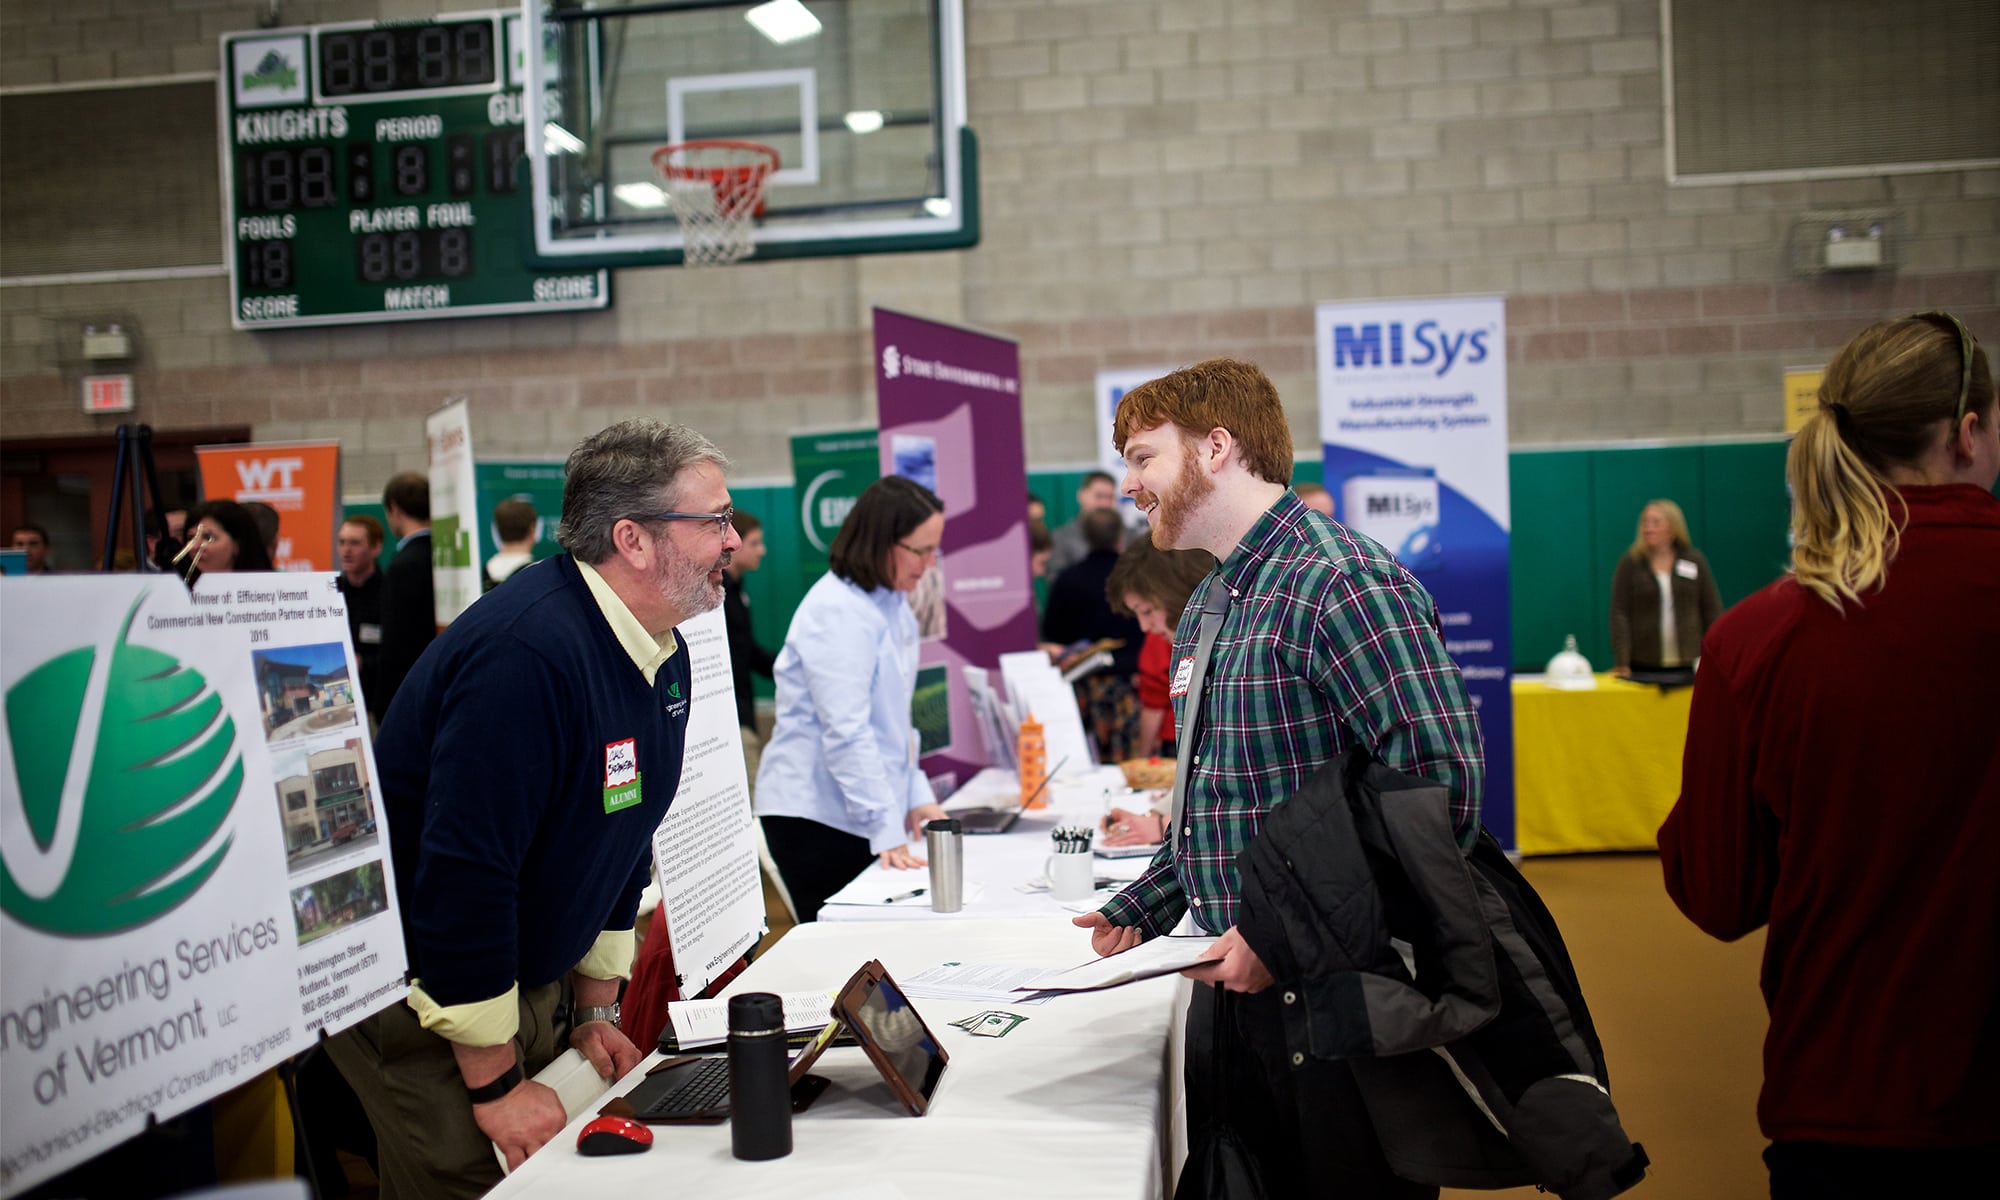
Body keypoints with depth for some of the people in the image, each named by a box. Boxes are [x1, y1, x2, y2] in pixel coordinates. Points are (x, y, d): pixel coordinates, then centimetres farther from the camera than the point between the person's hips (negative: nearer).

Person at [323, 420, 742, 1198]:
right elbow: (462, 870, -30)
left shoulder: (662, 654, 1)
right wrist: (496, 1083, -23)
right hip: (415, 987, -8)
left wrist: (595, 1009, 11)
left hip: (526, 979, 9)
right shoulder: (528, 652, -29)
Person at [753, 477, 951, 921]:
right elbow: (845, 732, -22)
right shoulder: (836, 610, -16)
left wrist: (916, 795, 11)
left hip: (858, 815, 8)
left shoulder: (892, 604, 12)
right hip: (816, 816, -8)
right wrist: (887, 830, -23)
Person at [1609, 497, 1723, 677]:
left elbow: (1712, 610, 7)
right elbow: (1619, 614, -4)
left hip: (1690, 664, 2)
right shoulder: (1630, 563, 0)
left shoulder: (1695, 561, 5)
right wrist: (1622, 663, -12)